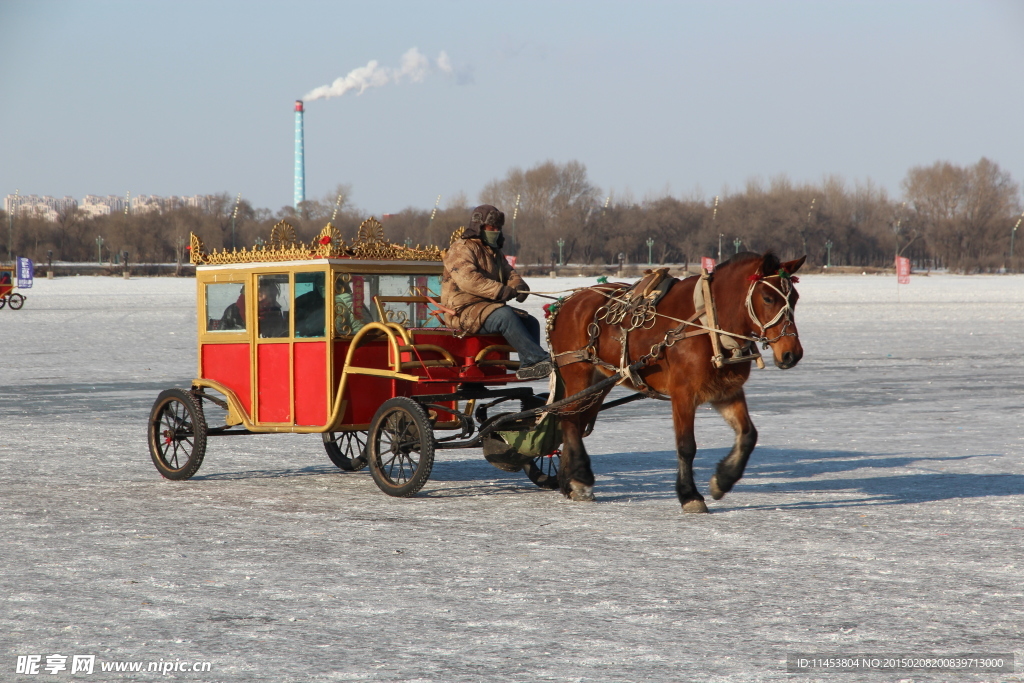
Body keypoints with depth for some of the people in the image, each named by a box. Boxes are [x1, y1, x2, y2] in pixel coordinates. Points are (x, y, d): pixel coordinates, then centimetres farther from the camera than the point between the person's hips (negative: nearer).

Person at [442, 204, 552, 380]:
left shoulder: (494, 253, 24)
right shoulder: (461, 249, -7)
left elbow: (509, 272, 15)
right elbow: (467, 279, -23)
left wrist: (518, 285, -12)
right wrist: (500, 290, -31)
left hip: (489, 306, 9)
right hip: (465, 311, -9)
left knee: (530, 322, -5)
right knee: (505, 316, -33)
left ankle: (528, 366, -20)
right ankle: (539, 359, -36)